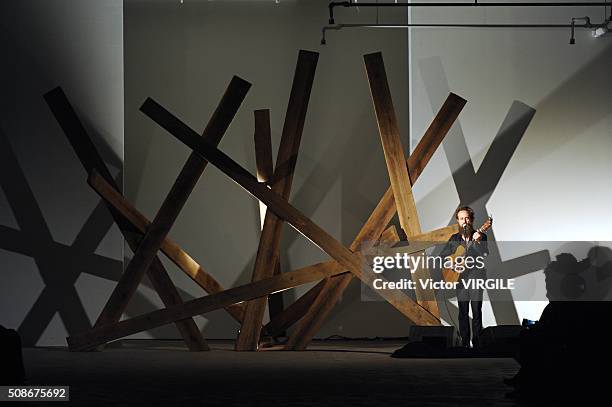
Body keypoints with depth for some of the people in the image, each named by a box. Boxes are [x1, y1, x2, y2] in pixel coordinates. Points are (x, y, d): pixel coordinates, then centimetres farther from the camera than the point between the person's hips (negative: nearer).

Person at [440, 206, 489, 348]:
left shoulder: (480, 236, 1)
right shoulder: (454, 239, 12)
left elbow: (485, 255, -14)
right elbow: (442, 256, 16)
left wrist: (478, 241, -30)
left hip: (476, 278, -3)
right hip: (461, 279, 3)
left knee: (476, 312, -5)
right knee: (463, 312, 3)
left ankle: (477, 343, -1)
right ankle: (465, 343, 6)